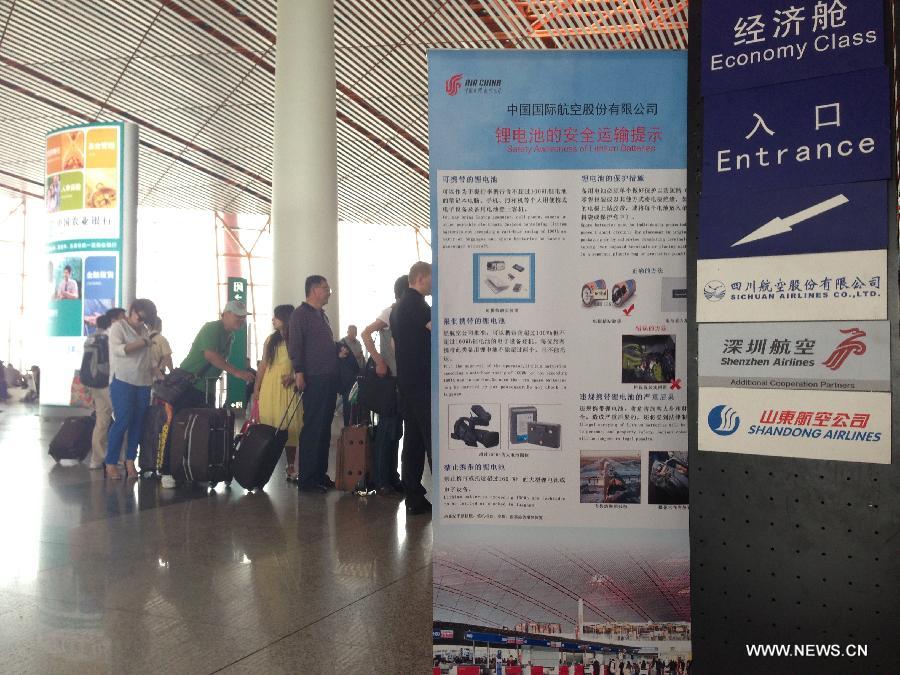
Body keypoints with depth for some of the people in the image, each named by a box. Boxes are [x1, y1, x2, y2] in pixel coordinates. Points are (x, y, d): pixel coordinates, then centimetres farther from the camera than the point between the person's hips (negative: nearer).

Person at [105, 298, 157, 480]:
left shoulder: (144, 330, 17)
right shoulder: (118, 326, 1)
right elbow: (117, 349, -14)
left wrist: (155, 373, 5)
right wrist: (142, 342, -18)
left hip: (143, 382, 6)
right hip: (123, 381, -5)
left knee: (138, 422, 4)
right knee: (122, 421, -9)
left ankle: (130, 461, 13)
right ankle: (110, 464, -1)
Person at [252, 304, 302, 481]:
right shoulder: (270, 340, 10)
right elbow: (263, 365, 13)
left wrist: (293, 376, -17)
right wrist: (256, 388, 9)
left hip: (289, 388, -3)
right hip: (269, 387, 3)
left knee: (290, 426, -2)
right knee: (267, 426, 2)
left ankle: (290, 466, 5)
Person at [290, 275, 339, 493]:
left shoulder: (322, 315, 21)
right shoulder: (301, 313, -5)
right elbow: (295, 344, -14)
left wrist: (339, 351, 13)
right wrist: (299, 372, -21)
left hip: (328, 379, 9)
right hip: (314, 379, -9)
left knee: (324, 429, 11)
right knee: (312, 429, -6)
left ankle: (320, 474, 19)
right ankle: (306, 479, -1)